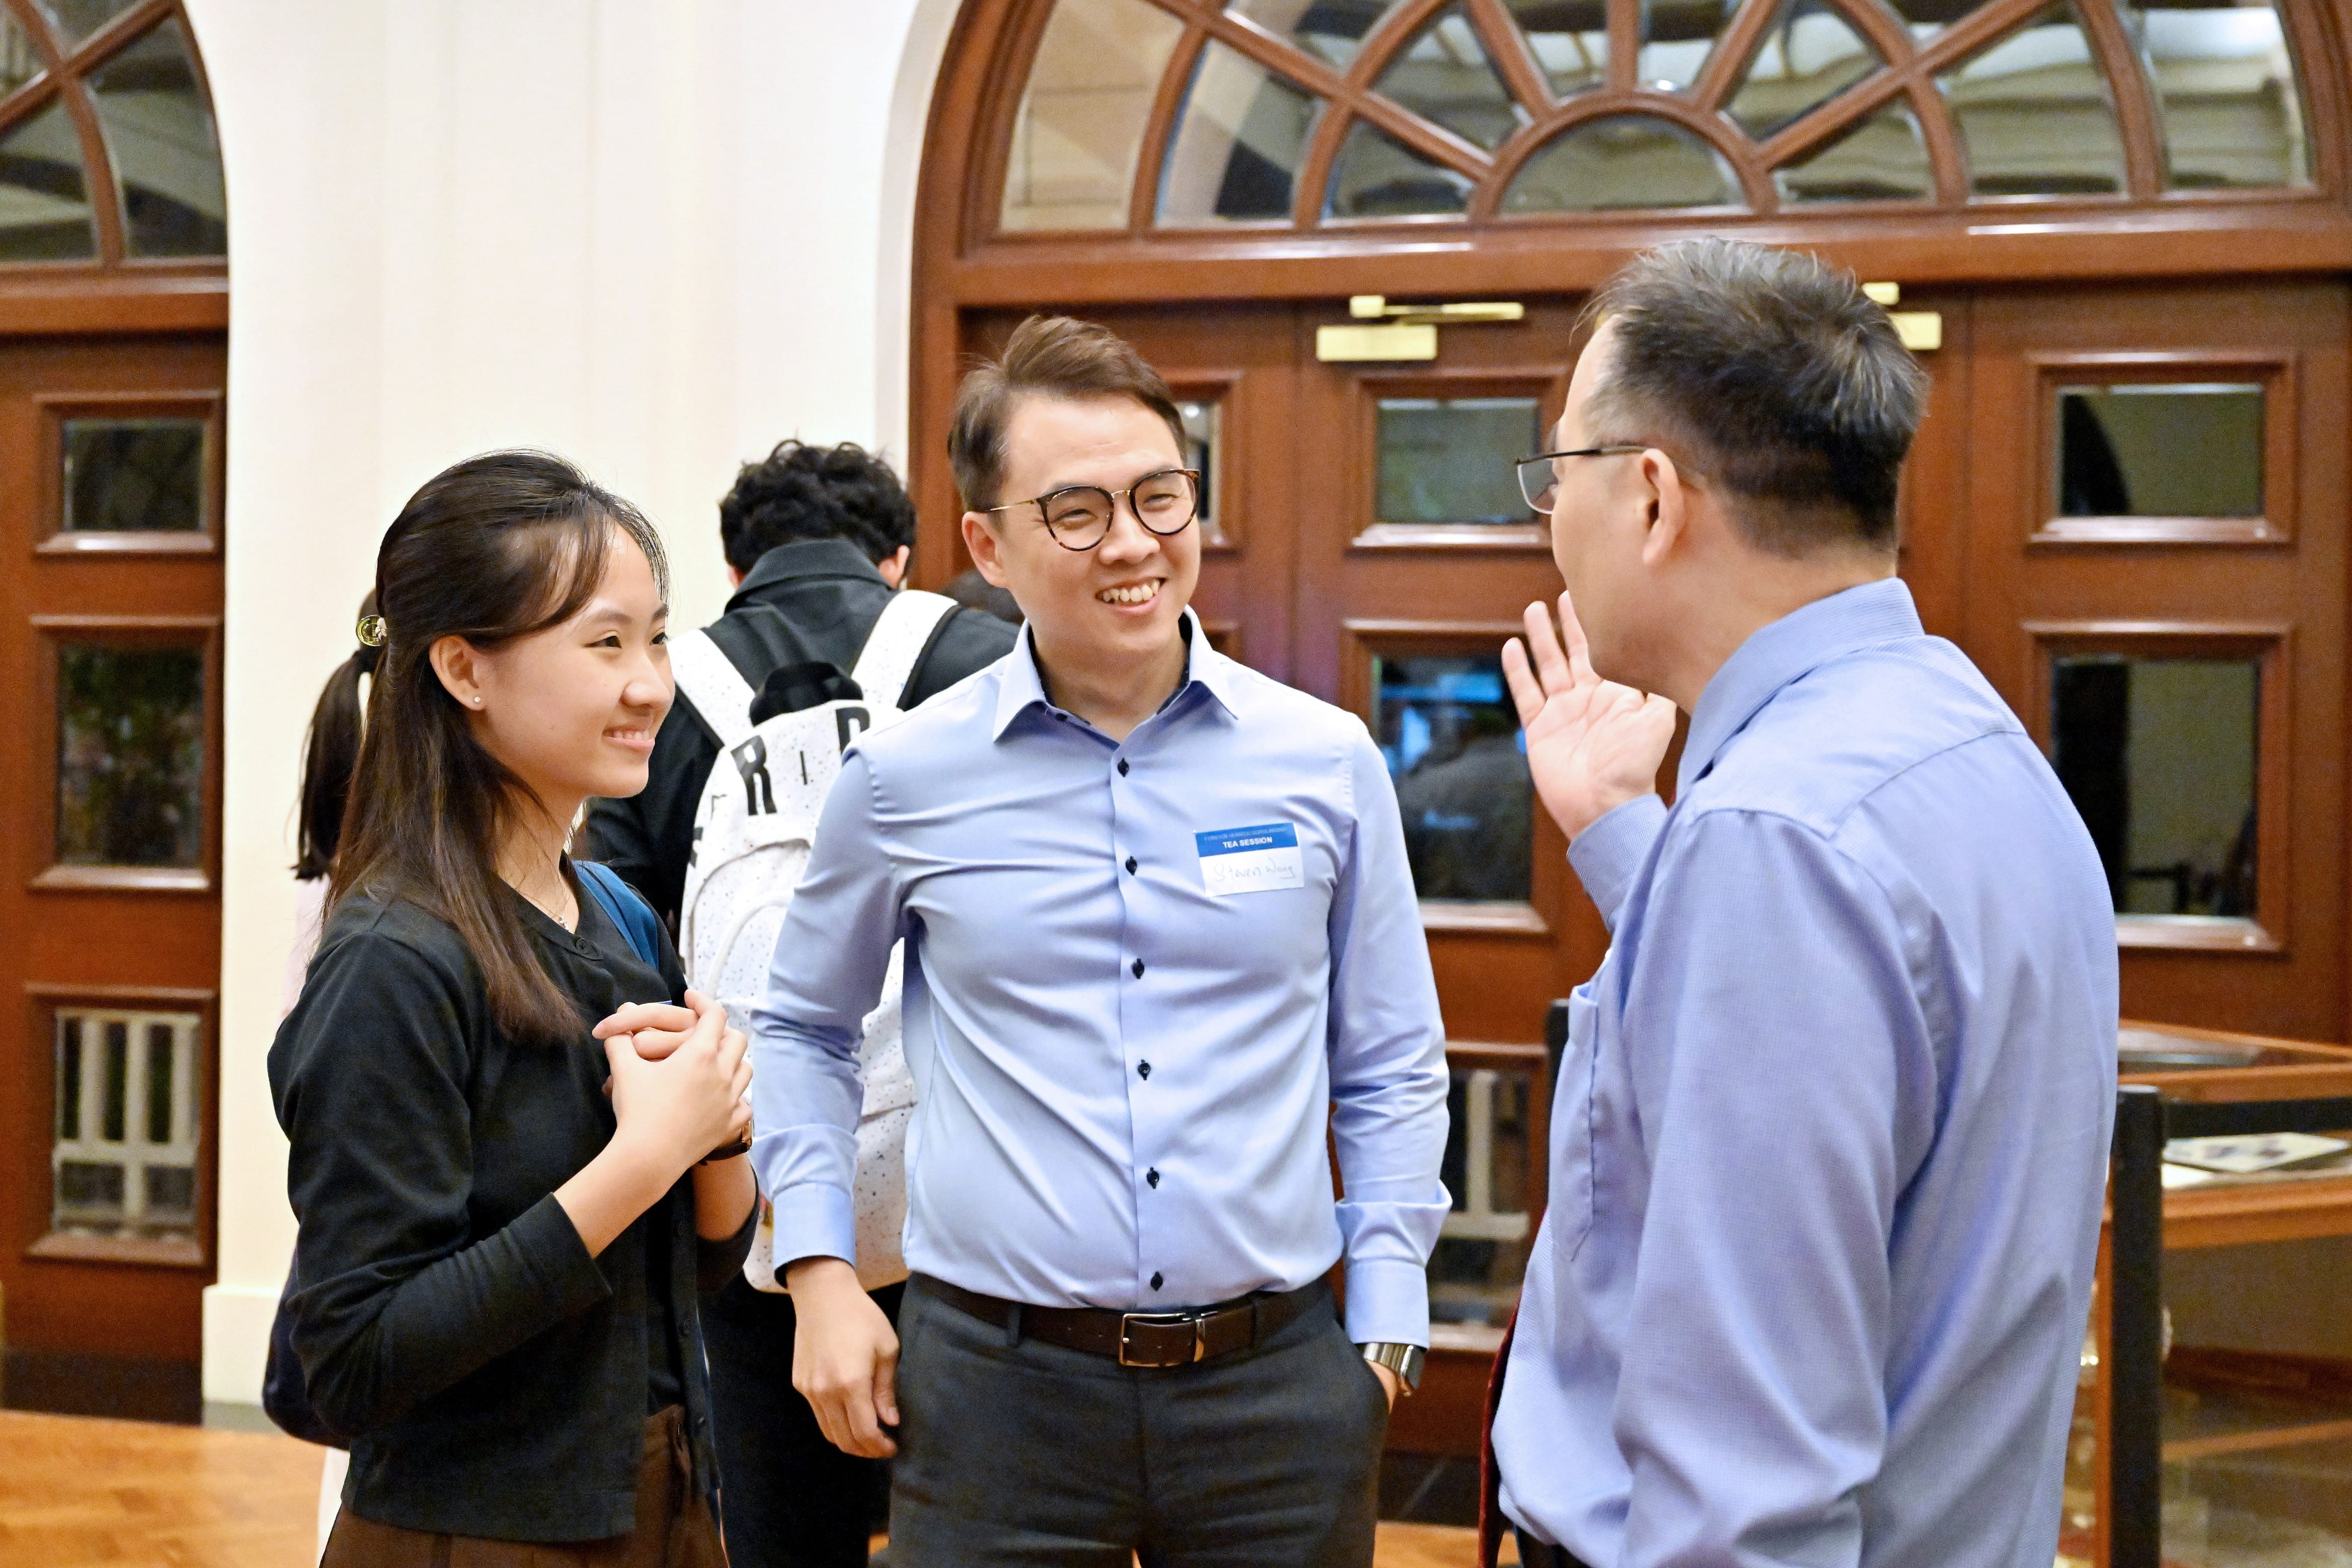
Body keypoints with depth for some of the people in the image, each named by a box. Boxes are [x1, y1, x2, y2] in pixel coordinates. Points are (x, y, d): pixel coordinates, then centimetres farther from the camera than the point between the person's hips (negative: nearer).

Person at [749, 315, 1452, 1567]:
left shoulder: (1327, 762, 1)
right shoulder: (904, 780, -1)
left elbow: (1391, 1074, 9)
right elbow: (801, 1028, 14)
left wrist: (1383, 1332, 4)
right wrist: (820, 1271, 5)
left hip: (1277, 1374, 1)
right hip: (995, 1381, -1)